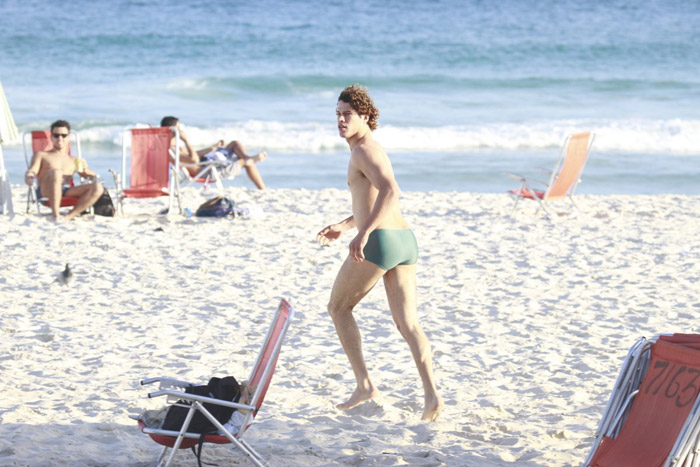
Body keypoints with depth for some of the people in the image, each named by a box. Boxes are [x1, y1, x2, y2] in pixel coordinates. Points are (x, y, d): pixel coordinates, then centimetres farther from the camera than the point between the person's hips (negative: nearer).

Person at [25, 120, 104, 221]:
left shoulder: (74, 160, 32)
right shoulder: (41, 155, 23)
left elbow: (90, 175, 24)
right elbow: (32, 170, 7)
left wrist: (85, 171, -1)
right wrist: (28, 177, -18)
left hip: (67, 192, 3)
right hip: (46, 192, -3)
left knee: (98, 187, -25)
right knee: (56, 172, -38)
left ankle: (69, 217, -38)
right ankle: (55, 216, -38)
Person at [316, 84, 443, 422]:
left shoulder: (364, 150, -7)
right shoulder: (373, 151, 25)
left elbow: (390, 192, -23)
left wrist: (364, 233, -28)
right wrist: (344, 226, 39)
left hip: (379, 243, -9)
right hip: (404, 241, 9)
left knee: (338, 308, 10)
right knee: (408, 324, 4)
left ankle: (364, 384, 6)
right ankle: (431, 394, -11)